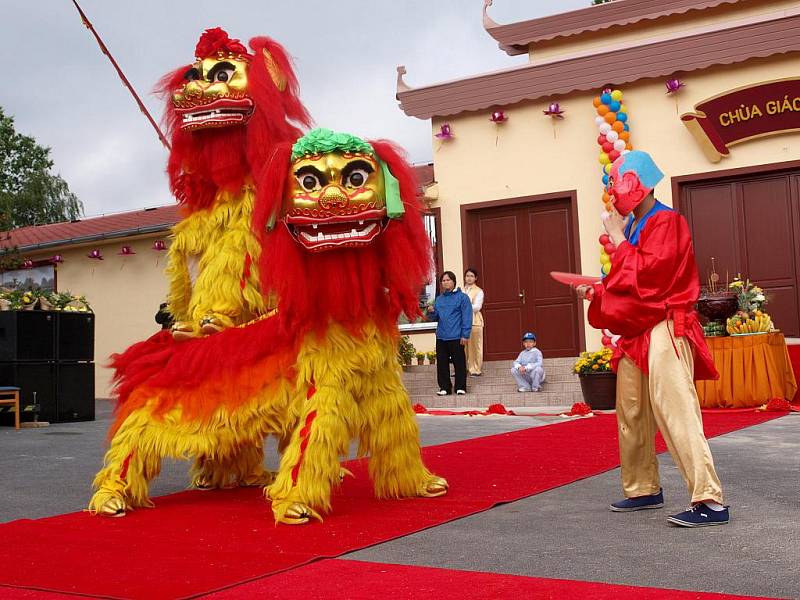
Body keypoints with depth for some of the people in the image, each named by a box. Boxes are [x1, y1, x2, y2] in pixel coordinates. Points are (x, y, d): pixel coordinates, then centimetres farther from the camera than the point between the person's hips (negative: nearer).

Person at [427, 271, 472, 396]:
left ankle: (460, 387, 9)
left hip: (456, 337, -5)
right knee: (442, 363, 7)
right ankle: (444, 387, 16)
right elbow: (435, 318, 16)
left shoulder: (462, 297, -2)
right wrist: (431, 312, -7)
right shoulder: (439, 299, 14)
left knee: (459, 363, 0)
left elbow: (467, 317, -7)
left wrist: (465, 335, -13)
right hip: (441, 337, 5)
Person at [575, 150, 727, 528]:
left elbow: (648, 277, -20)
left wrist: (618, 240, -11)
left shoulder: (667, 223, -9)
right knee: (631, 415, 13)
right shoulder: (631, 227, 15)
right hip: (635, 334, 9)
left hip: (662, 333, -9)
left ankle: (710, 501, -13)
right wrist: (595, 291, 9)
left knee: (675, 413, -15)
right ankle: (644, 489, 26)